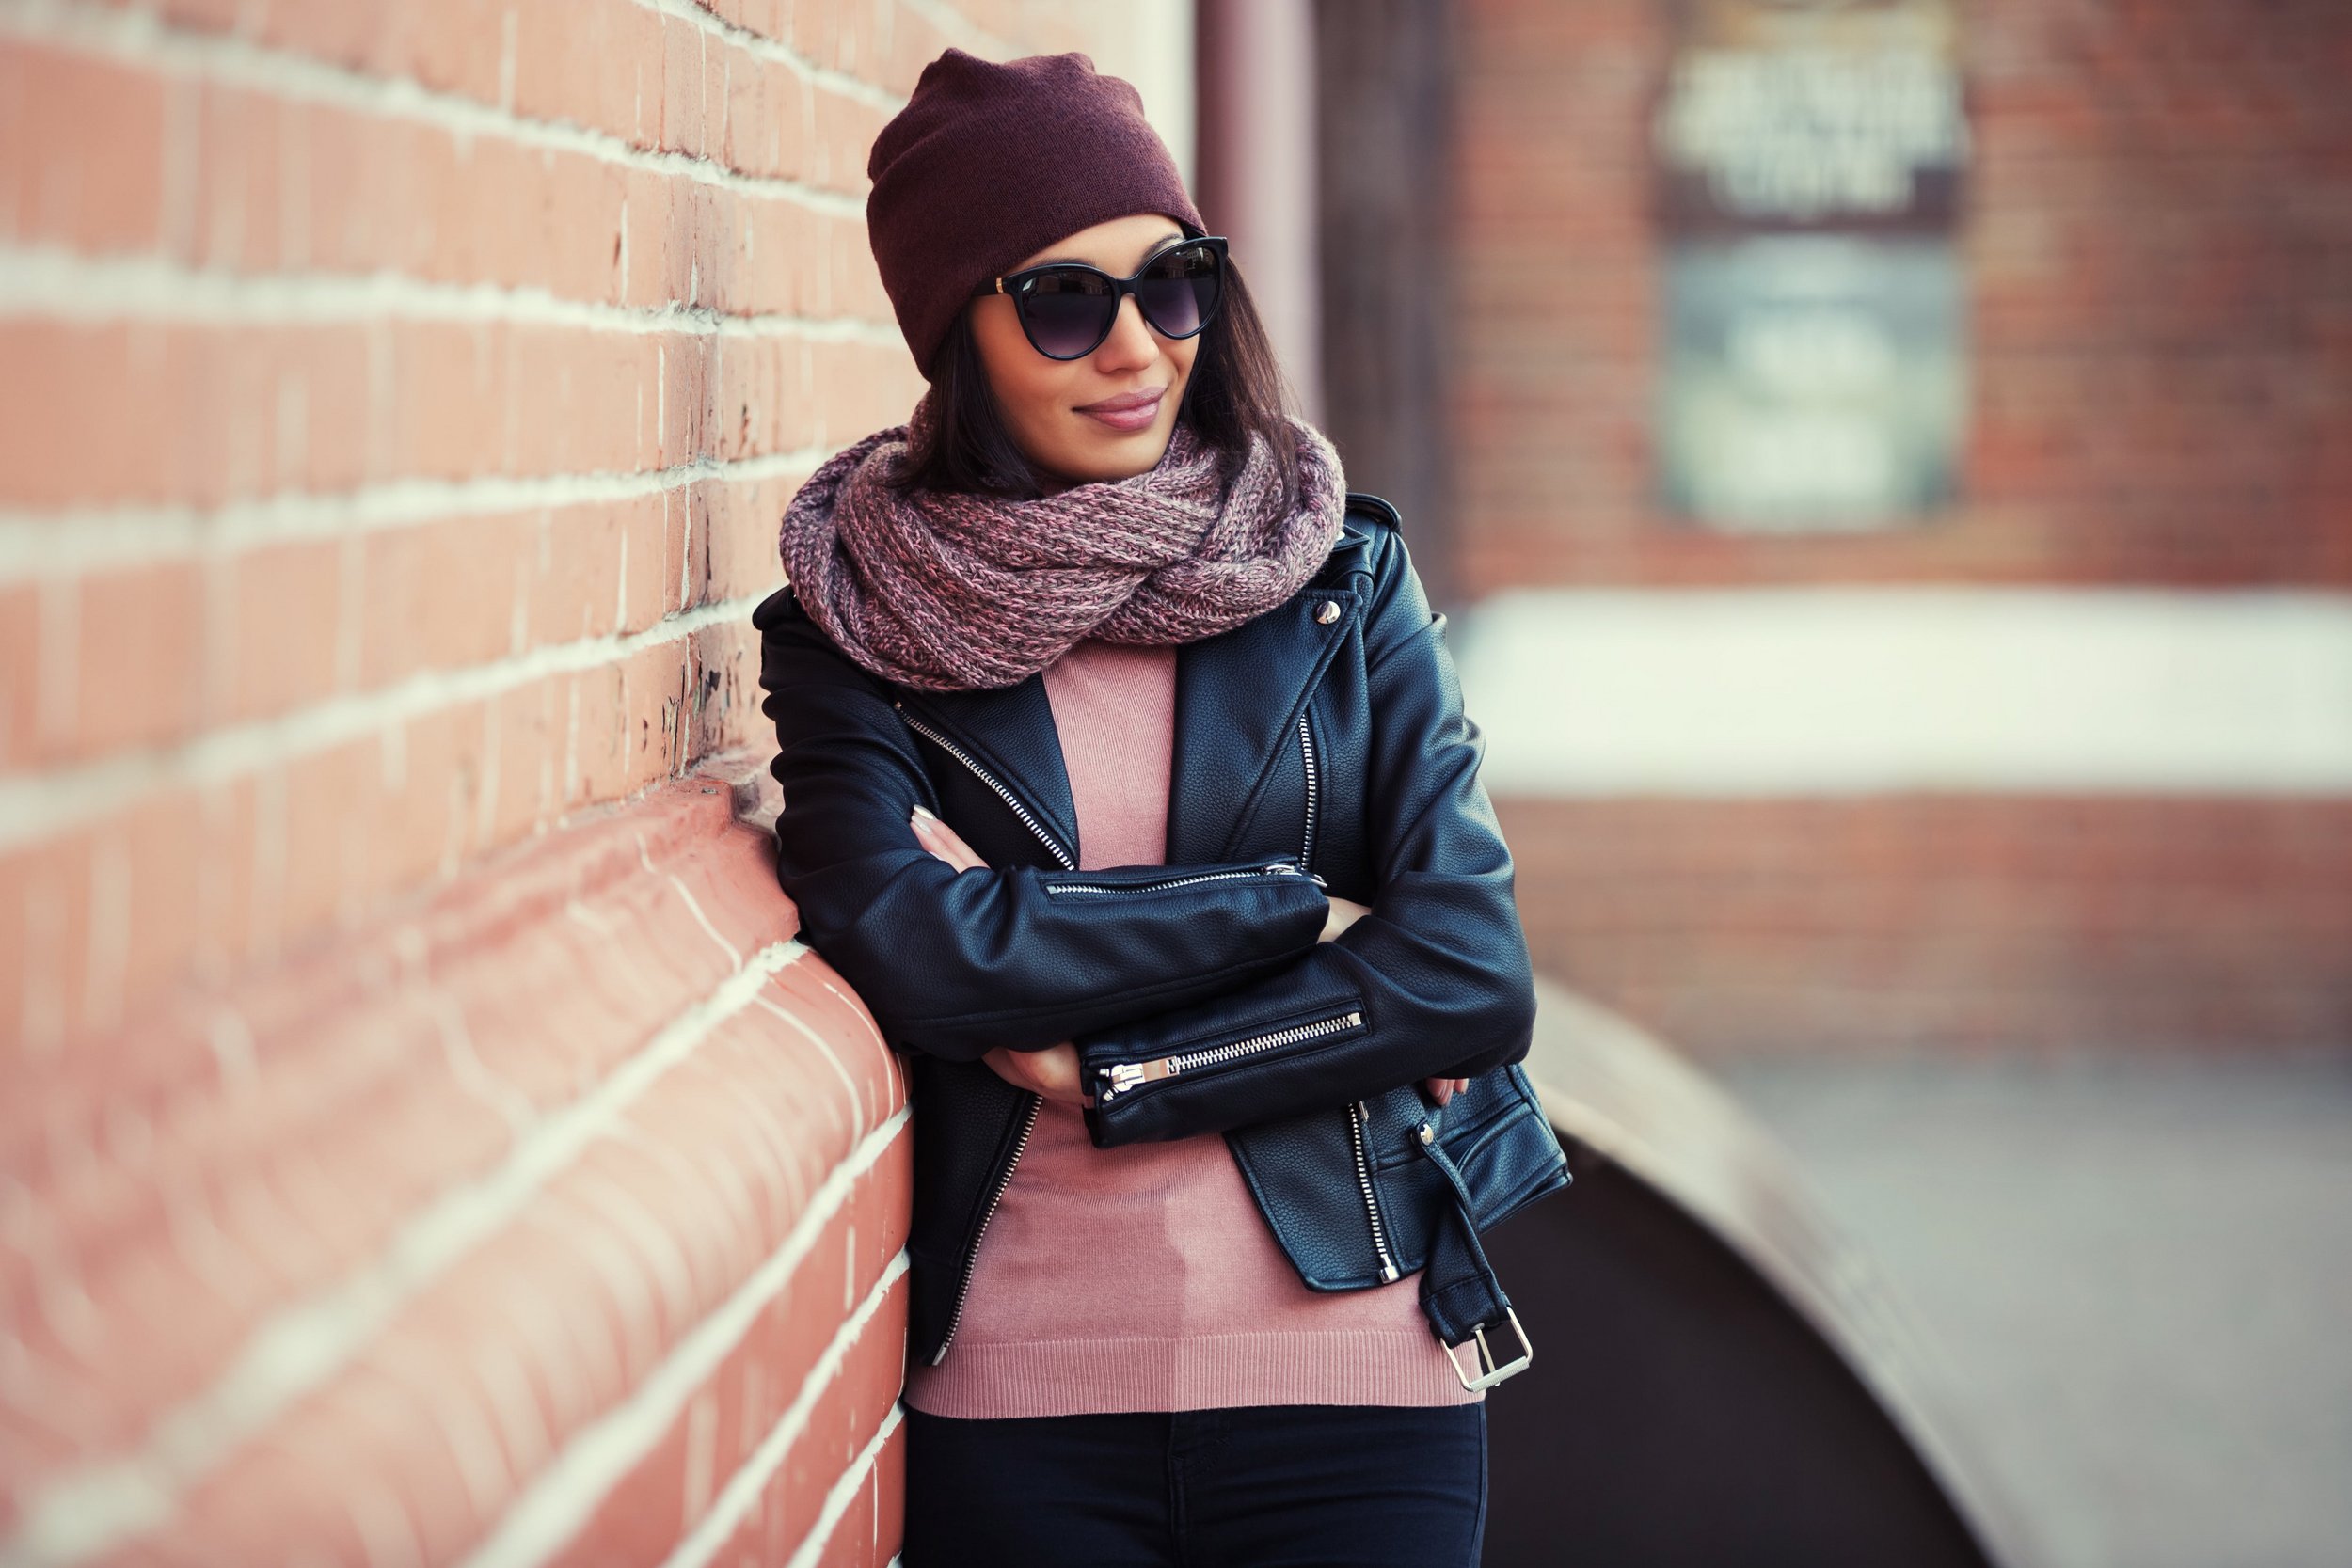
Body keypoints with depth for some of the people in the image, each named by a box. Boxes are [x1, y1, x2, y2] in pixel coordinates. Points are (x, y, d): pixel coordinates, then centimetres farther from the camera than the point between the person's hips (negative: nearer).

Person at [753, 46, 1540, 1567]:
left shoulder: (1346, 578, 3)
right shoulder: (854, 627, 0)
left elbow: (1475, 974, -6)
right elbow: (919, 952, -16)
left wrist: (1099, 1068, -10)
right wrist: (1300, 905, -11)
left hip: (1347, 1388, 1)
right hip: (1011, 1418, -1)